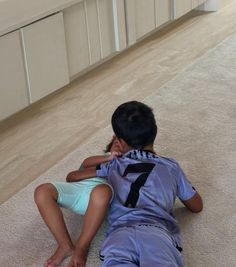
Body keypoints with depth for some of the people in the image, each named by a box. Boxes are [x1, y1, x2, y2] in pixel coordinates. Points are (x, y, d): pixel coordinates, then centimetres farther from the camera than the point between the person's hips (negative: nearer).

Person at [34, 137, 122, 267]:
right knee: (42, 191, -27)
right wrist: (109, 157, 0)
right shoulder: (100, 158, 40)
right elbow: (86, 163, 14)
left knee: (102, 192, -44)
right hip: (78, 186, 3)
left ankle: (82, 247, -31)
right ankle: (65, 245, -27)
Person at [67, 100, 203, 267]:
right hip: (157, 232, -1)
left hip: (120, 234, 1)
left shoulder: (114, 166, 30)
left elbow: (72, 177, 42)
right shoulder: (171, 167, 29)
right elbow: (197, 206, 38)